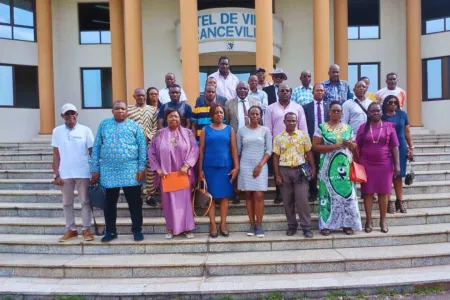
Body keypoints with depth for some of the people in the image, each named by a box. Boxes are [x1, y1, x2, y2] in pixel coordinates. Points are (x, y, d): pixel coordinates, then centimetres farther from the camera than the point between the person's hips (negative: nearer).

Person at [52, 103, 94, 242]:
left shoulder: (85, 130, -3)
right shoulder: (57, 131, 3)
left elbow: (92, 152, -1)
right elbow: (56, 154, 4)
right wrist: (56, 174, 0)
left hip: (83, 172, -2)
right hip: (65, 173, 2)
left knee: (85, 202, 5)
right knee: (67, 203, 11)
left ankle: (86, 229, 16)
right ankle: (71, 229, 24)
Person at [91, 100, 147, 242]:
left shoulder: (135, 125, 4)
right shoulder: (104, 124, 9)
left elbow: (142, 147, 1)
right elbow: (96, 147, 8)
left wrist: (141, 168, -7)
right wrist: (95, 169, 3)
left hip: (130, 170, -1)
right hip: (108, 171, 2)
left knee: (134, 202, 5)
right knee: (109, 203, 11)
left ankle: (137, 230, 18)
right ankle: (110, 231, 26)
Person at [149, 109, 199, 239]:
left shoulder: (187, 133, 2)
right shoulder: (160, 134, 4)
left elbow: (194, 150, -4)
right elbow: (151, 152, 5)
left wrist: (186, 165, -15)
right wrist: (157, 168, -4)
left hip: (183, 173, -1)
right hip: (166, 174, 1)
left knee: (184, 199, 3)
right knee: (169, 200, 6)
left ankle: (187, 228, 14)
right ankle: (170, 228, 18)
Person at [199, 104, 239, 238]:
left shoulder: (230, 129, 7)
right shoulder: (206, 129, 5)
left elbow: (234, 149, 5)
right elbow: (201, 150, 3)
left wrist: (236, 167, -3)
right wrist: (200, 169, -2)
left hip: (225, 166, 1)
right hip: (209, 166, -1)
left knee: (224, 196, 4)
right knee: (211, 196, 3)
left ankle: (223, 224, 12)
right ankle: (213, 225, 10)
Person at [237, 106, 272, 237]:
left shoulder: (265, 130, 2)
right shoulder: (242, 130, 5)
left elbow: (269, 150, -1)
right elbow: (238, 150, 9)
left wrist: (260, 165, -11)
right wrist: (237, 166, 4)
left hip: (260, 166, -1)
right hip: (245, 166, 1)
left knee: (259, 196, -6)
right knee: (248, 196, 4)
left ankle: (259, 225, 3)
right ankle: (252, 224, 11)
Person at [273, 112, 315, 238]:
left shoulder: (303, 135, 4)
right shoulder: (278, 138, 3)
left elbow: (308, 153, 7)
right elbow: (276, 157, 3)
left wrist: (313, 168, -2)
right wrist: (277, 175, -2)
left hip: (300, 169, -1)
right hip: (284, 170, 1)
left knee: (302, 199, -3)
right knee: (287, 201, 7)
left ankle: (306, 227, 7)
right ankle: (292, 225, 20)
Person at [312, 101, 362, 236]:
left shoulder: (348, 128, 11)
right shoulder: (322, 128, 0)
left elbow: (354, 148, 16)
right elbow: (315, 146, -8)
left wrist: (350, 144, -7)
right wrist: (333, 146, -16)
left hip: (345, 166, 3)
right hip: (328, 167, -3)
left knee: (346, 193, 3)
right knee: (328, 193, 0)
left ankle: (347, 224, 14)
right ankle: (326, 224, 8)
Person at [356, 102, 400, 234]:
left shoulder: (389, 126, 2)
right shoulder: (363, 127, 3)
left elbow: (395, 146, 2)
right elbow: (357, 147, 4)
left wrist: (397, 164, -3)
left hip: (384, 164, 0)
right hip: (366, 164, 0)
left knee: (383, 192, 6)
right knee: (367, 192, 4)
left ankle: (383, 220, 18)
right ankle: (368, 221, 14)